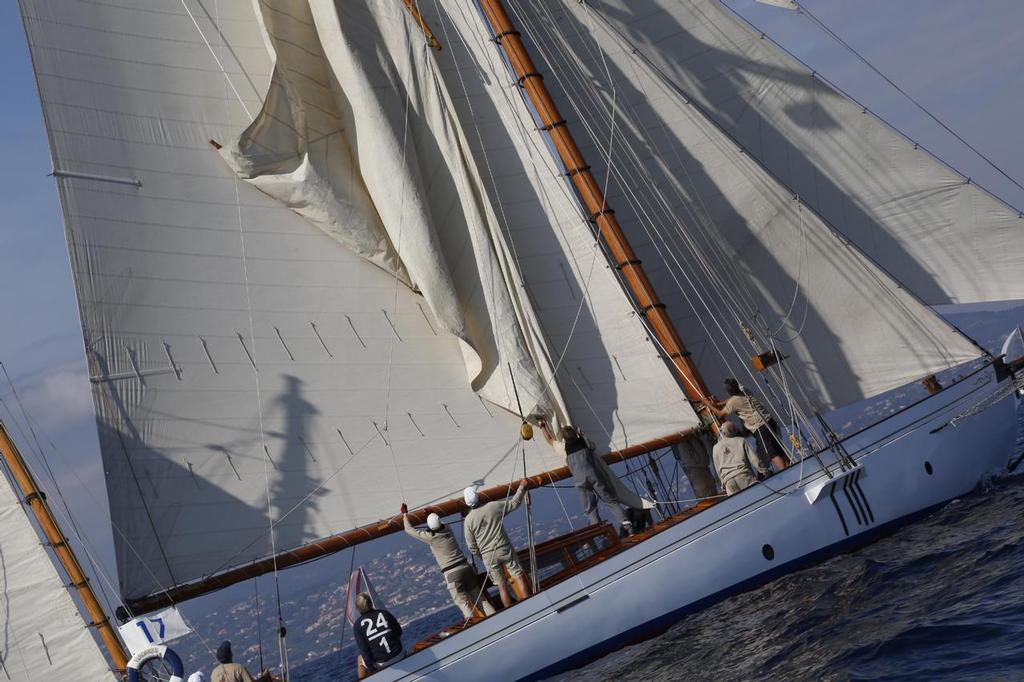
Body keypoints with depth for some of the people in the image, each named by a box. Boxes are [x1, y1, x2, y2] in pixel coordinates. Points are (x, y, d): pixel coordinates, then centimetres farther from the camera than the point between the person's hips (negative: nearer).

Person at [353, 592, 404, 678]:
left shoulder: (357, 625, -8)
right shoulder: (384, 613, -2)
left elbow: (364, 651, -9)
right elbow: (399, 632, 9)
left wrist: (371, 671, -1)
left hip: (382, 664, -2)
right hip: (400, 656, 2)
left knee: (361, 660, 29)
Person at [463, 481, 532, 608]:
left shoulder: (468, 520, -7)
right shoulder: (493, 506, -6)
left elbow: (472, 546, -1)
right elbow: (514, 503, 9)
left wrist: (481, 556, 16)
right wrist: (521, 488, 22)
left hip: (488, 556, 0)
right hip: (504, 549, 0)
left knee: (502, 586, 7)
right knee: (518, 576, 8)